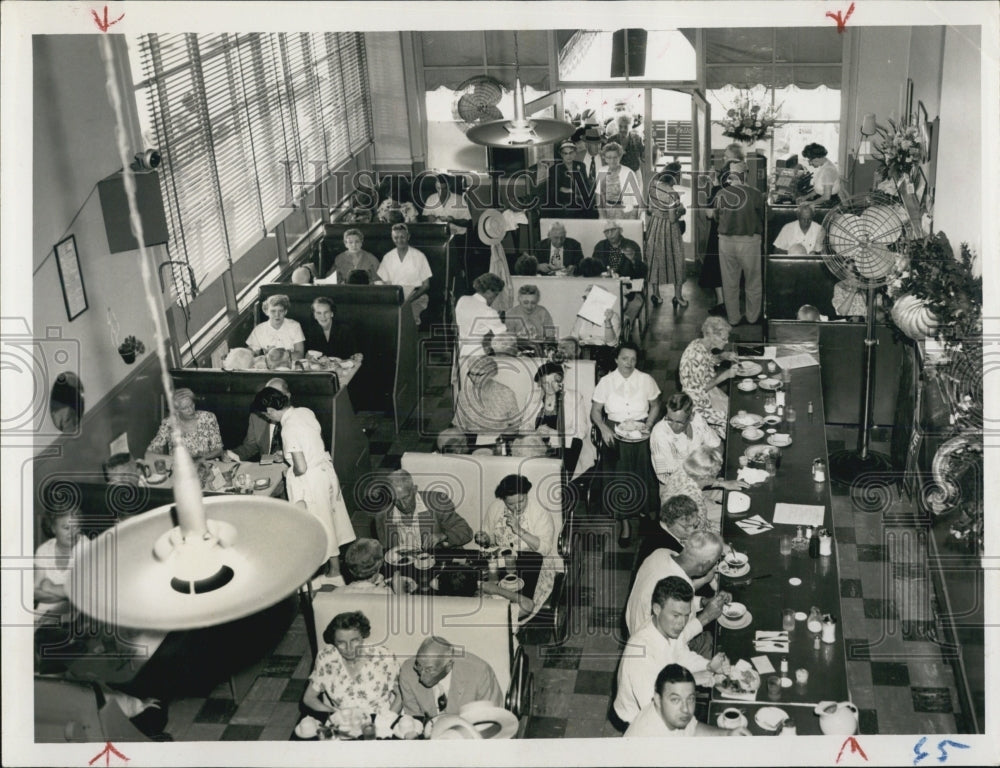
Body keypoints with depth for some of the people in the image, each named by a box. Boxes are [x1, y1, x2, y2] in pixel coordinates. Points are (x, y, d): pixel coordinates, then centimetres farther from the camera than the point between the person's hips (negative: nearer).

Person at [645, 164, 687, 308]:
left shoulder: (654, 183, -8)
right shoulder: (672, 194, -26)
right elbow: (672, 218, -22)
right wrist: (681, 211, -4)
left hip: (654, 225, 6)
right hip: (669, 228, -6)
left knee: (655, 260, 18)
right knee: (675, 261, 11)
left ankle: (655, 294, 27)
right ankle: (678, 296, 20)